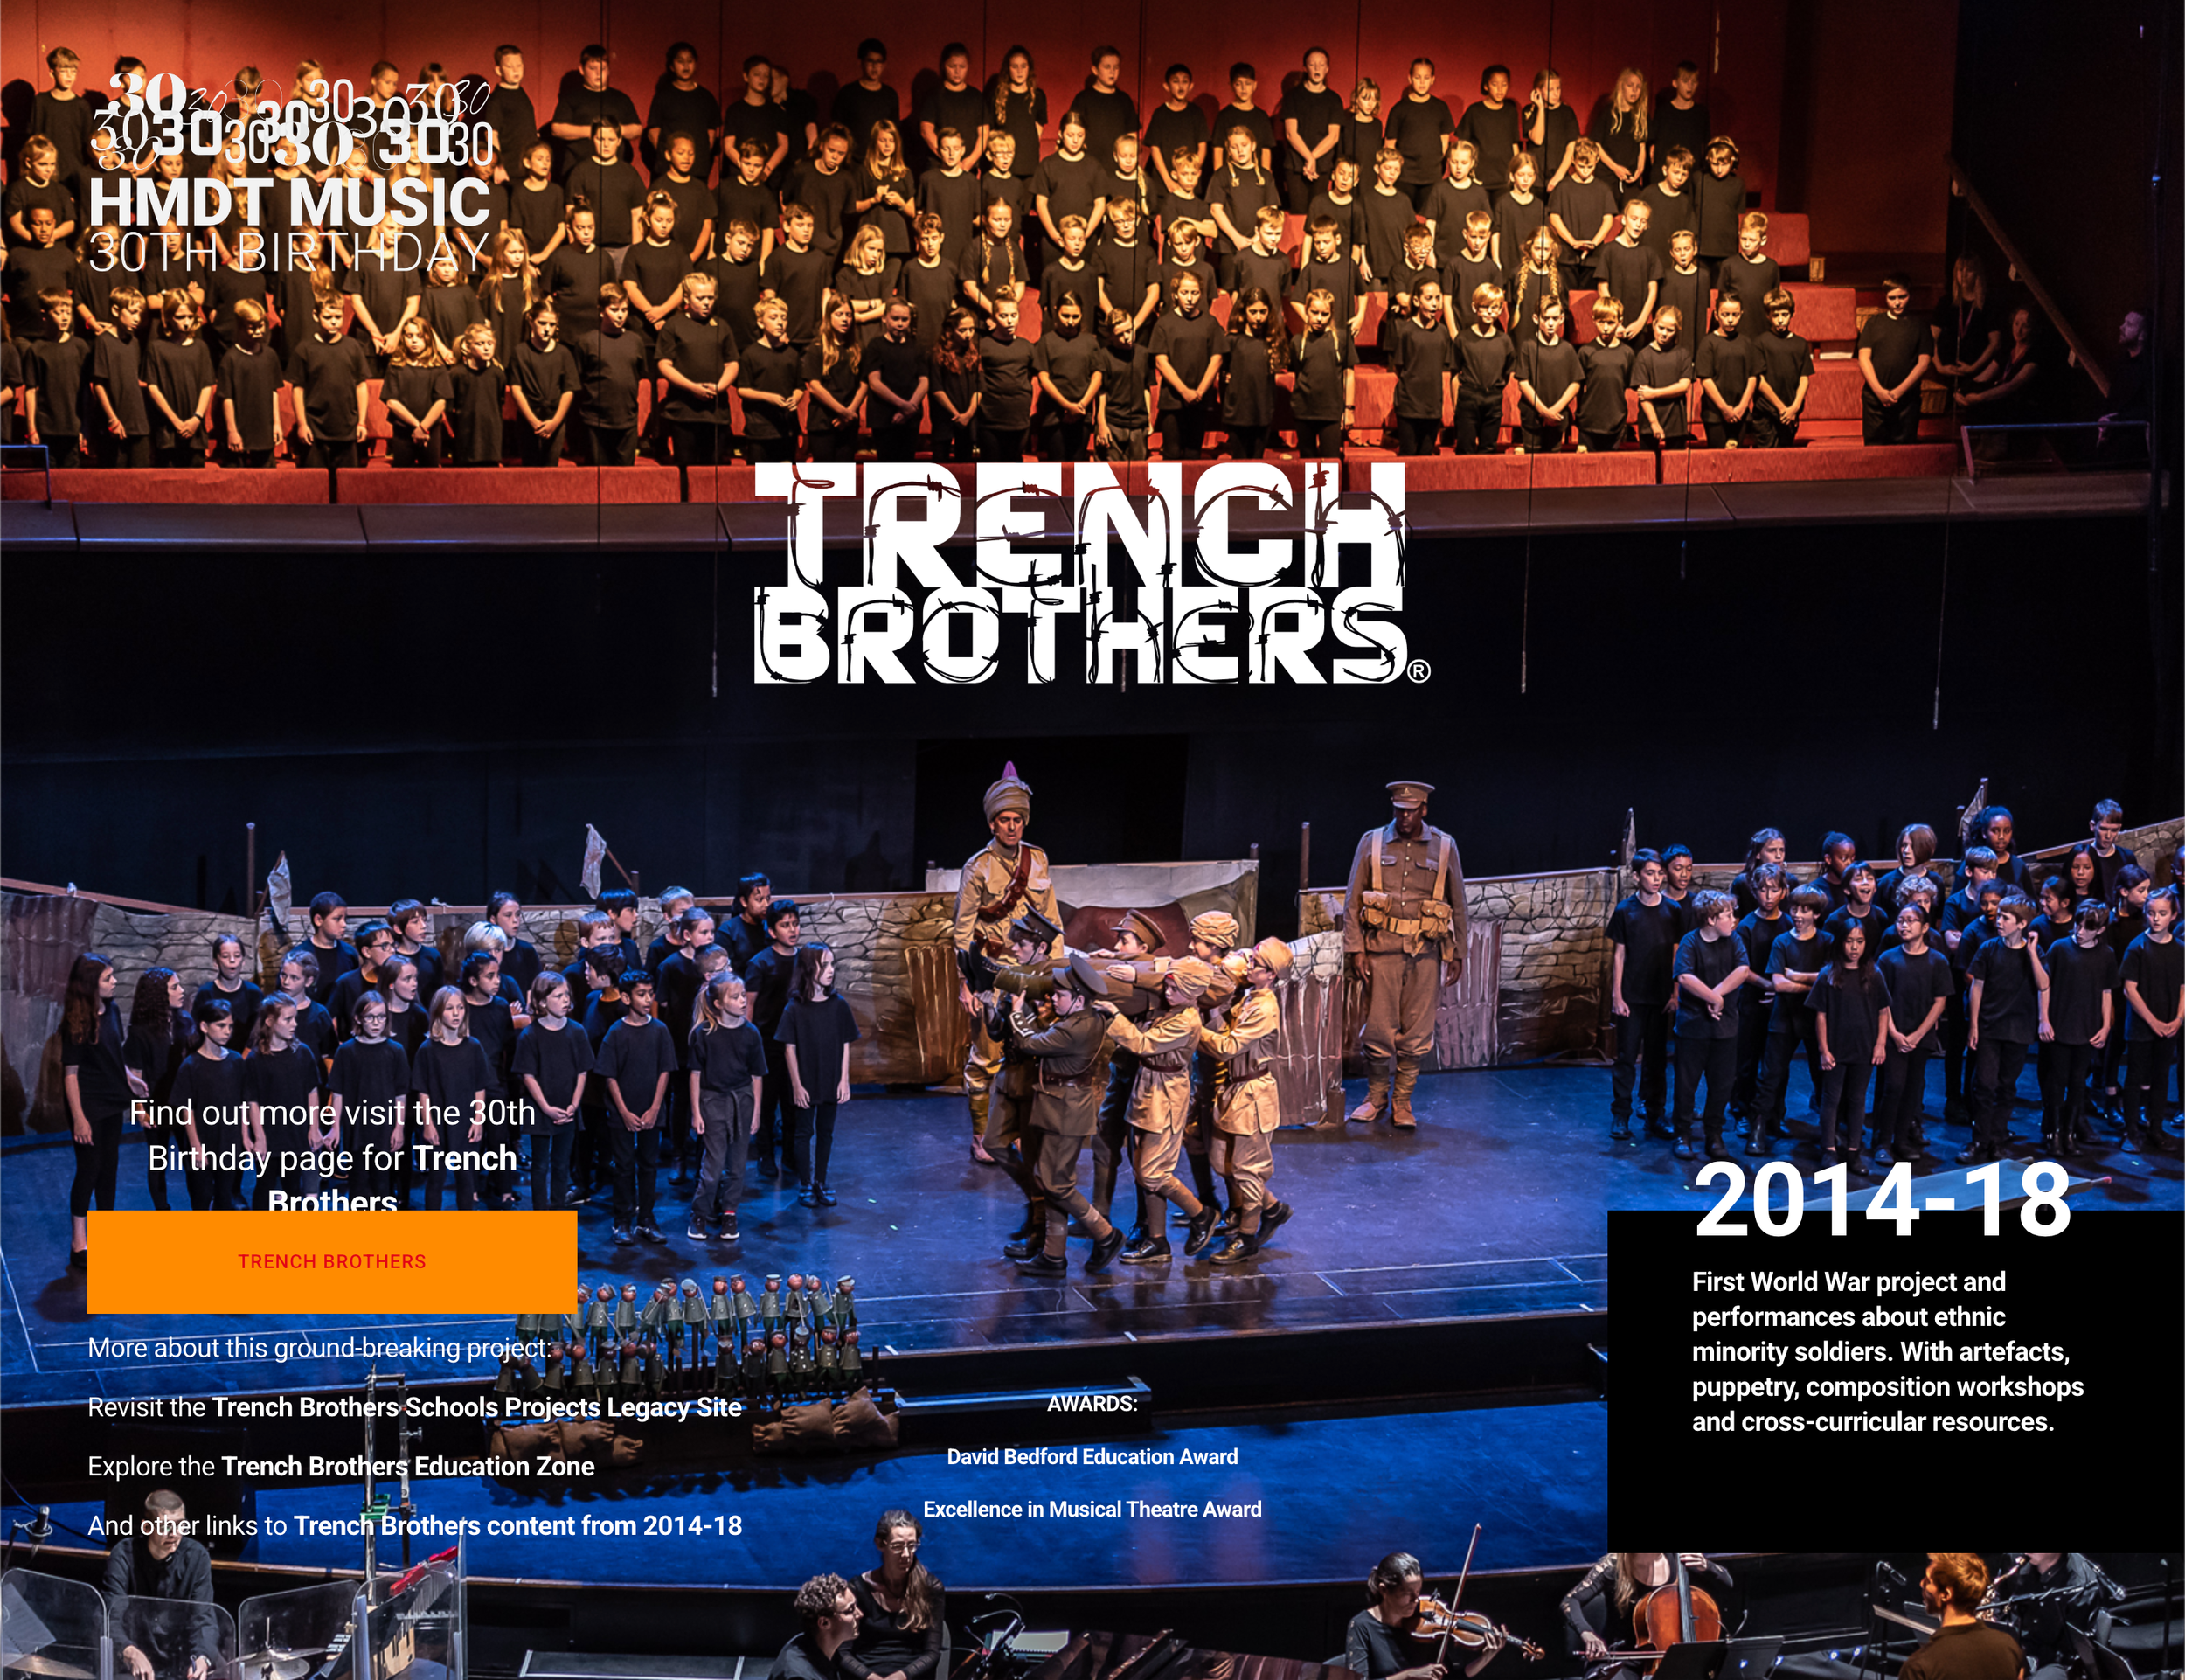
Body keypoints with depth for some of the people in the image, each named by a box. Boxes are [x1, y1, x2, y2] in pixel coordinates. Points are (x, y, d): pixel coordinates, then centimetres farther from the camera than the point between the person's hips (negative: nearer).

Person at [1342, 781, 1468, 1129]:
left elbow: (1458, 904, 12)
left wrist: (1457, 953, 9)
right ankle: (1376, 1095, 19)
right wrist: (1355, 949, -2)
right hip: (1382, 948, -1)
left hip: (1425, 953, 1)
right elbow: (1352, 900, 4)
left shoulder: (1443, 847, 6)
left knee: (1416, 1033, 2)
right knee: (1379, 1029, 0)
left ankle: (1402, 1101, 15)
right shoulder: (1372, 843, 3)